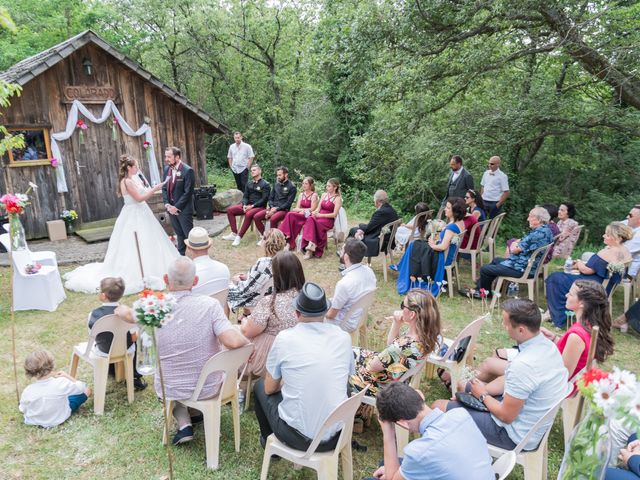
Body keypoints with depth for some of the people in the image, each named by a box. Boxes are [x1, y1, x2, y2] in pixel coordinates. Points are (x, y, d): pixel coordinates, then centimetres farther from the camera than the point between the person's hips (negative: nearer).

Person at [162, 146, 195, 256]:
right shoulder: (167, 169, 7)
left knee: (189, 234, 1)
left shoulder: (187, 171, -15)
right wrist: (167, 204, -4)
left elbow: (188, 192, -17)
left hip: (183, 209, -6)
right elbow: (164, 188, 11)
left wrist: (177, 207, -16)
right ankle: (181, 254, 27)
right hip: (171, 208, 6)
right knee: (179, 233, 17)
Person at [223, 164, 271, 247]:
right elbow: (245, 197, 14)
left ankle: (239, 237, -31)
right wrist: (244, 205, -8)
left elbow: (264, 199, -12)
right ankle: (234, 234, -12)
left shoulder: (265, 184, -4)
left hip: (259, 207, -7)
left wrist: (252, 206, -18)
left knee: (249, 214, -38)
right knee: (230, 210, -9)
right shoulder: (249, 184, 15)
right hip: (248, 205, 7)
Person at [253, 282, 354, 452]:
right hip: (337, 436, 4)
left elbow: (269, 388, 1)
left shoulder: (285, 338, -13)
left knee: (260, 386, 22)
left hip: (298, 437, -3)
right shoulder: (344, 337, -4)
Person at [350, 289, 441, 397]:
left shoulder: (404, 347, -40)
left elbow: (372, 367, -23)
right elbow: (390, 345, 0)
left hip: (378, 385, -7)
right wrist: (396, 325, -15)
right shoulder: (426, 333, -15)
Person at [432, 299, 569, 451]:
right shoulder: (547, 344, -7)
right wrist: (483, 389, 1)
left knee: (439, 406, -2)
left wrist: (483, 395, -7)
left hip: (517, 435, -9)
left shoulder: (523, 366, -36)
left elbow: (506, 416, -24)